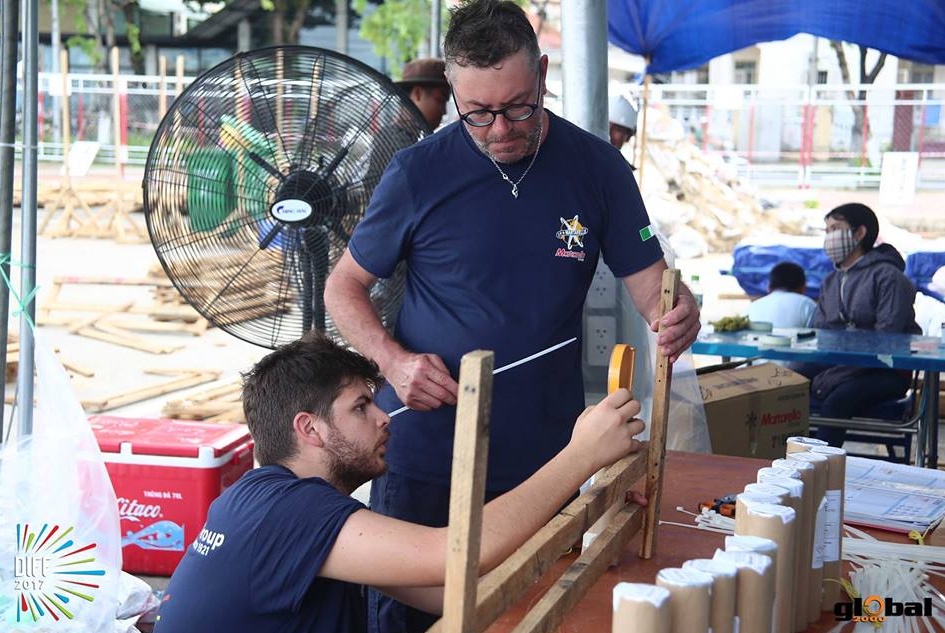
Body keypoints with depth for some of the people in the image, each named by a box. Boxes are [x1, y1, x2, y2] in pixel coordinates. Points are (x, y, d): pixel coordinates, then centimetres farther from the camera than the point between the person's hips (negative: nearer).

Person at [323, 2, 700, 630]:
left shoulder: (597, 167, -2)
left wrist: (677, 315, -23)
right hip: (424, 454, -1)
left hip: (547, 456, 1)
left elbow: (649, 282, 1)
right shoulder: (419, 172, -6)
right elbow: (344, 286, 3)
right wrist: (394, 360, -15)